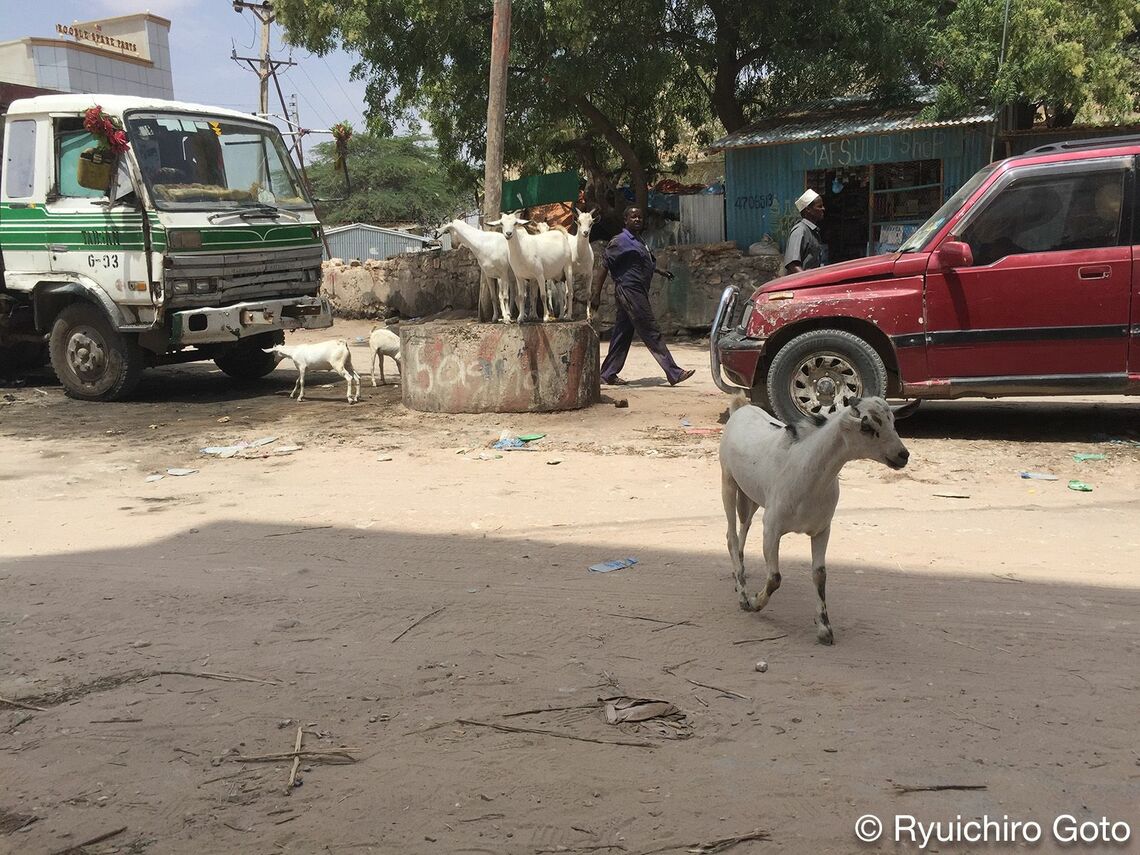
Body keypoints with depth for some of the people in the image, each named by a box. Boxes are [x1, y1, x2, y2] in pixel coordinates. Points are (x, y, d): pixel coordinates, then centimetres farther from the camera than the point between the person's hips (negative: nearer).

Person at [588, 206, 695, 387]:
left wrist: (660, 271, 36)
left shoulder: (639, 241, 17)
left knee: (622, 335, 11)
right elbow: (604, 267, -13)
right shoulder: (621, 242, -10)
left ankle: (608, 374, 15)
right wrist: (596, 294, -17)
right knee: (652, 334, -9)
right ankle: (674, 373, -9)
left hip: (638, 293, 10)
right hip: (629, 291, -10)